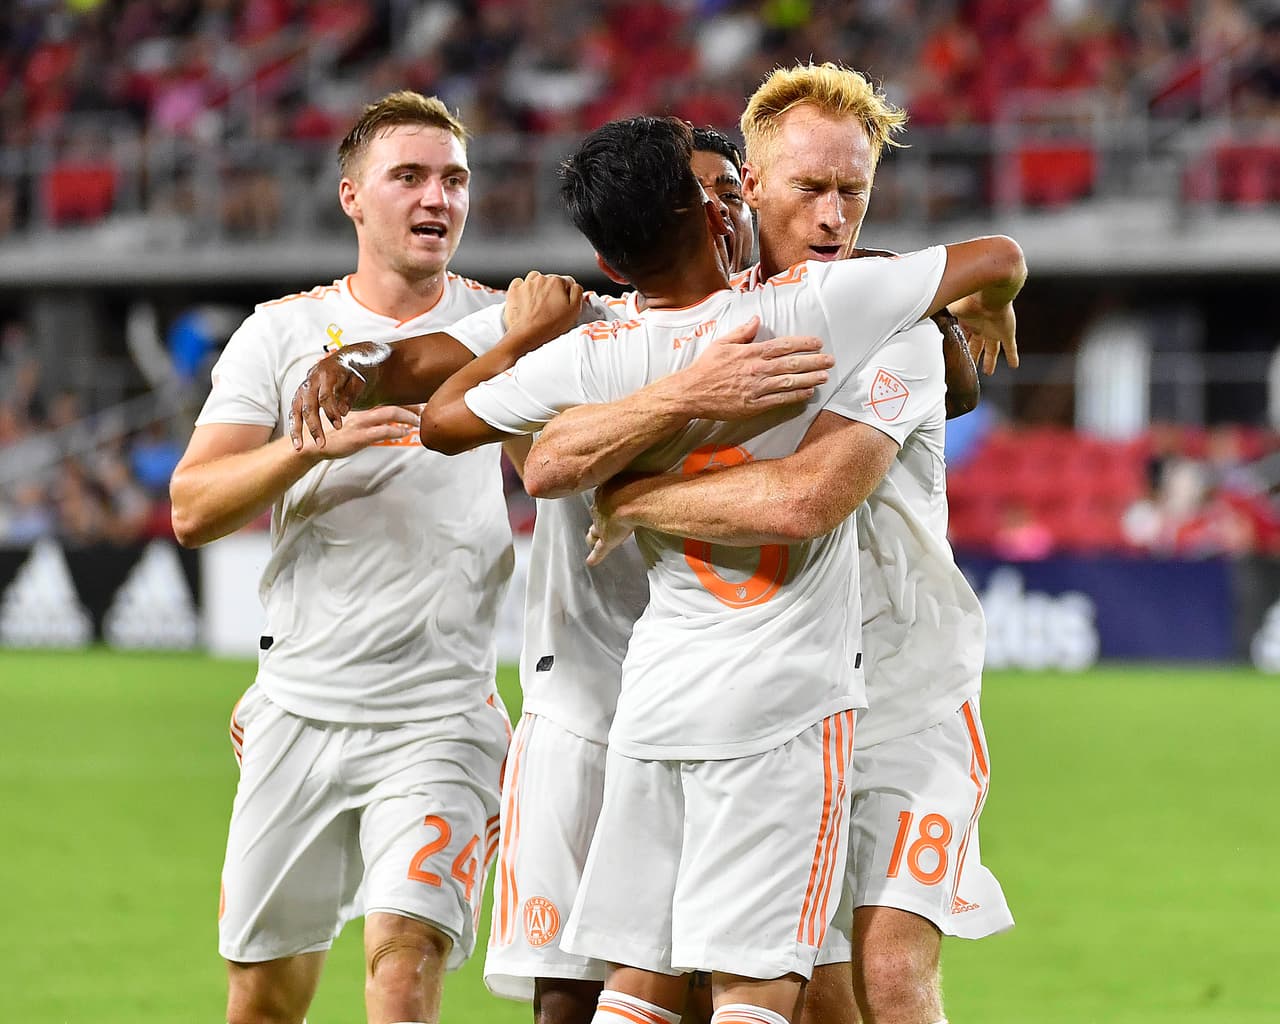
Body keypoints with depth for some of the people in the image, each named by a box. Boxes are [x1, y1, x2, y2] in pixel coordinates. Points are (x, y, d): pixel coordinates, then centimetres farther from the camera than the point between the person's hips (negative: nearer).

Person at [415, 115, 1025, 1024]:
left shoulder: (591, 360, -1)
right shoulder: (807, 309, -10)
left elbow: (443, 421, 14)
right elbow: (1001, 258, 1)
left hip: (655, 696, 4)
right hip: (785, 701, -4)